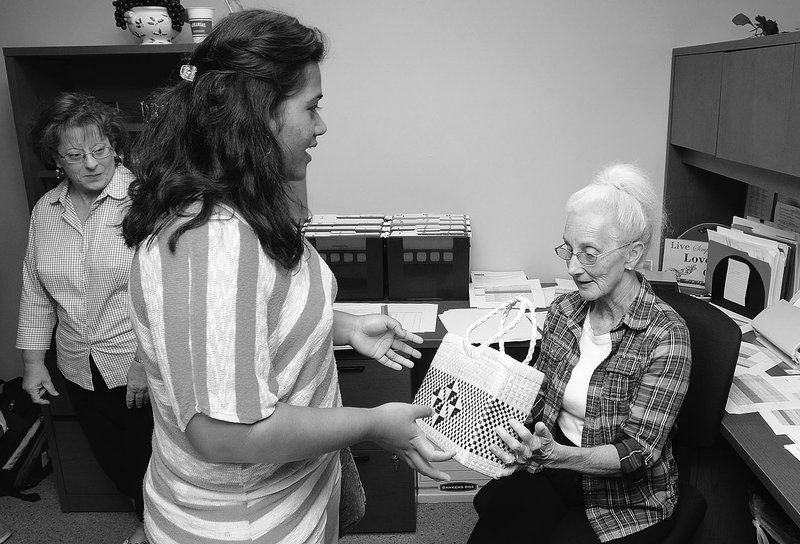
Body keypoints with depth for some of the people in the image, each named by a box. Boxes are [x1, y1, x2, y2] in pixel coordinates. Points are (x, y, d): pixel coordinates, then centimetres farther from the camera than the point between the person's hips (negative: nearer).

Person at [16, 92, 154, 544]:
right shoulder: (45, 210, 4)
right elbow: (36, 290, 11)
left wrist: (147, 363, -22)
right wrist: (33, 360, 10)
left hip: (141, 366, -6)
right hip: (80, 370, 6)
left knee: (148, 459, 11)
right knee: (111, 458, 22)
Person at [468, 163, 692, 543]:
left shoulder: (665, 335, -18)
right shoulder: (563, 310, -2)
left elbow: (639, 452, -19)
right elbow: (538, 399, 6)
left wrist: (558, 455, -34)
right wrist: (521, 444, -14)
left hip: (628, 497, -3)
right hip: (552, 468, 3)